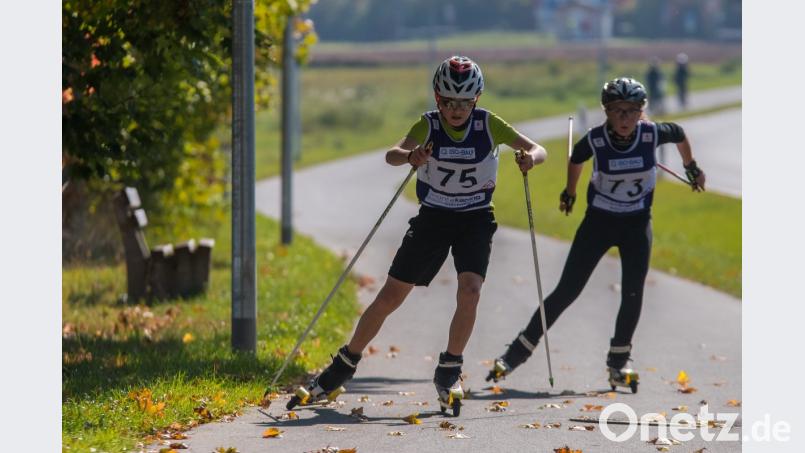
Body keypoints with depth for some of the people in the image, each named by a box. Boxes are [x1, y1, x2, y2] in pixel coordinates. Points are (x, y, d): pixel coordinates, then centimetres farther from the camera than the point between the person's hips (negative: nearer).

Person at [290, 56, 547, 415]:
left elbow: (538, 149, -15)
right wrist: (410, 156, -54)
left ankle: (448, 375, -5)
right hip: (432, 218, 0)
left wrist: (530, 157, -39)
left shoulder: (488, 125, -11)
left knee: (470, 291, -22)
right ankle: (343, 367, 14)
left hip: (475, 220, 0)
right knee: (390, 296, -1)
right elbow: (392, 154, -30)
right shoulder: (429, 125, -13)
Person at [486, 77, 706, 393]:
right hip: (598, 220, -1)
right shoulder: (596, 140, -20)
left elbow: (680, 135, 6)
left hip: (637, 224, 1)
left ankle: (618, 365, 9)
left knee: (633, 294, -8)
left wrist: (692, 169, 20)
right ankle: (515, 355, 5)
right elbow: (576, 158, 4)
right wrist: (570, 192, 18)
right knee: (567, 291, -3)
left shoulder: (652, 134, -17)